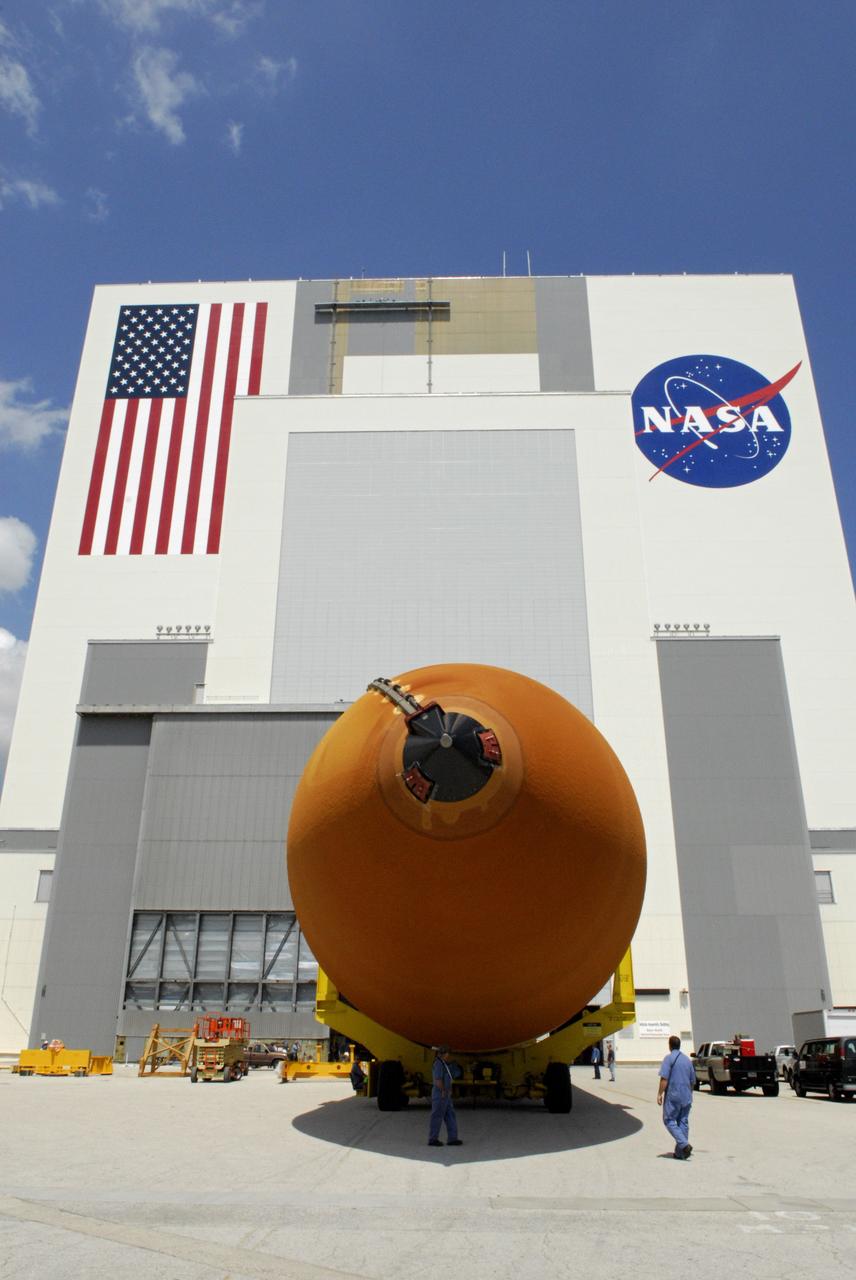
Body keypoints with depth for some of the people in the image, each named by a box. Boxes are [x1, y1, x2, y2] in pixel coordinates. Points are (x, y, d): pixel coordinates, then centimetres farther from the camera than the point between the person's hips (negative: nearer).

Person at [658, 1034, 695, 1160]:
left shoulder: (669, 1058, -8)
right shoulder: (687, 1060, 13)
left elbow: (664, 1079, -16)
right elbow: (693, 1081, 20)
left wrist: (660, 1094, -11)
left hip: (673, 1096, -6)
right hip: (686, 1097, 6)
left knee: (669, 1120, 2)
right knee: (683, 1122, 10)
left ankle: (684, 1144, -15)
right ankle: (680, 1152, 9)